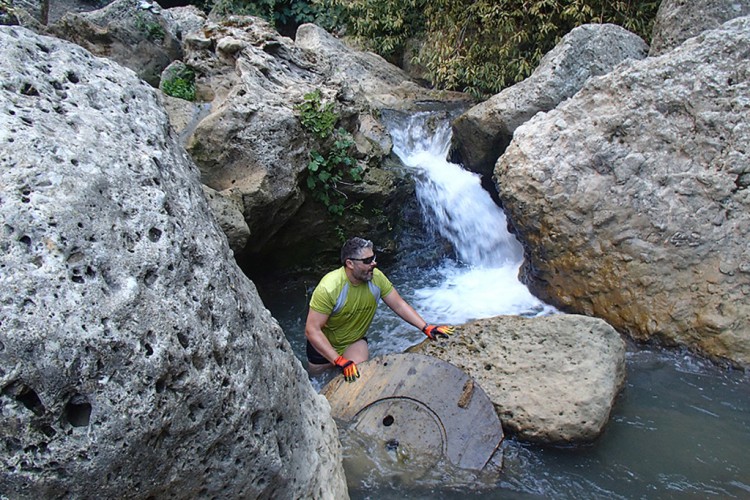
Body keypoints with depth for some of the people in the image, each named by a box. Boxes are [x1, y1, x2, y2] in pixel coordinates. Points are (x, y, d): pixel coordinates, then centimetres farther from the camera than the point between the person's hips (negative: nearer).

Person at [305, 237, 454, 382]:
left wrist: (426, 328, -21)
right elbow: (312, 330, -32)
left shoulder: (376, 277, -20)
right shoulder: (329, 288, -34)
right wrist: (340, 361, -38)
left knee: (359, 373, -23)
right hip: (324, 344, -2)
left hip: (355, 341, 2)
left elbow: (399, 305, -9)